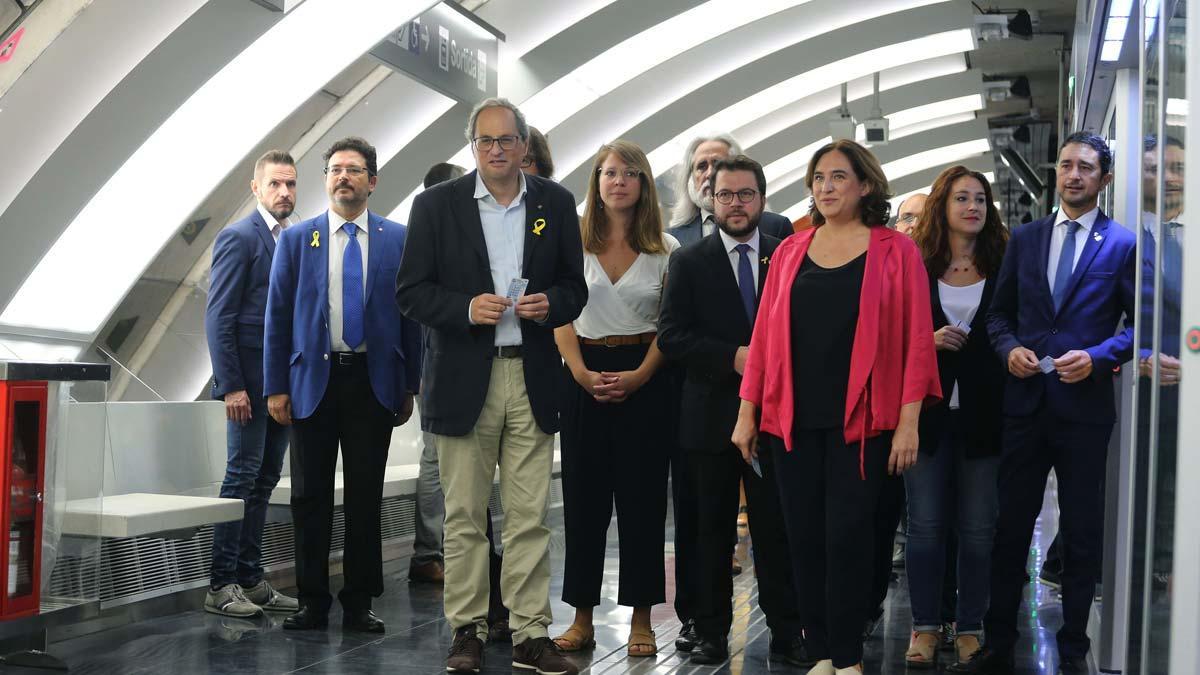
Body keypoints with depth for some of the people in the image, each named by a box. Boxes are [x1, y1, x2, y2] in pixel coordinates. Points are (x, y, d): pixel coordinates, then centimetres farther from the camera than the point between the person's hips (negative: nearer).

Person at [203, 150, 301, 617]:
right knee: (243, 475, -6)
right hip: (250, 381, -7)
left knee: (266, 479, 10)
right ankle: (220, 586, 1)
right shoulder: (239, 237, -7)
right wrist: (231, 385, -18)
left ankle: (250, 580, 16)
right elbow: (218, 317, -12)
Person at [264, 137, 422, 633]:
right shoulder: (297, 239, 6)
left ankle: (359, 604, 15)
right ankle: (312, 602, 17)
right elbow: (278, 316, 5)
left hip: (373, 381, 0)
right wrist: (276, 387, 0)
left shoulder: (398, 240, 4)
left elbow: (410, 314, 5)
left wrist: (410, 385, 1)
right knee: (310, 497, 5)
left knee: (366, 497, 4)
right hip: (313, 379, 1)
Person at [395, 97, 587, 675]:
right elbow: (410, 291, 0)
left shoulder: (556, 204, 9)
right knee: (465, 515, 5)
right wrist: (466, 308, -16)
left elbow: (574, 287, 12)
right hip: (464, 380, -1)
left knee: (530, 517, 3)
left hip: (533, 379, 2)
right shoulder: (436, 204, 2)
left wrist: (551, 303, -10)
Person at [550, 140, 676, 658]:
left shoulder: (665, 248, 3)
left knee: (642, 497, 3)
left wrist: (639, 375, -12)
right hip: (584, 377, 1)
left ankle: (641, 617, 12)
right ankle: (582, 618, 12)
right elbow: (560, 316, 2)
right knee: (583, 497, 4)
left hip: (644, 378, -1)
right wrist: (582, 372, -10)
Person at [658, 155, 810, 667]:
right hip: (711, 417, 0)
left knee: (777, 529, 4)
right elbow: (671, 334, -6)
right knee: (712, 530, 8)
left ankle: (787, 634, 12)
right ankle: (712, 633, 18)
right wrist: (733, 357, -16)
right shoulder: (689, 263, 4)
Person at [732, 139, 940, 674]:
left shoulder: (895, 251, 0)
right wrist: (747, 411, 5)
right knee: (804, 539, 6)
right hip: (793, 419, 3)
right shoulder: (790, 251, 9)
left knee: (847, 537, -2)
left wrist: (908, 422, -8)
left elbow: (915, 339, -3)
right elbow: (765, 334, 8)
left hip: (860, 421, -3)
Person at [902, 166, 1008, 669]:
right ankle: (925, 627, 17)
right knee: (925, 525, 5)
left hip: (983, 415, 0)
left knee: (977, 528, 6)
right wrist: (927, 341, -12)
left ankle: (970, 628, 18)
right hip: (928, 413, 0)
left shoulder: (1004, 266, 2)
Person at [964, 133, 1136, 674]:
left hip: (1084, 407, -2)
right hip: (1025, 402, 3)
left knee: (1081, 533, 9)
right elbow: (1000, 312, 13)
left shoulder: (1124, 245, 0)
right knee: (1011, 527, 8)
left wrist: (1097, 357, -16)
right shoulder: (1024, 239, 10)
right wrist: (1009, 348, -6)